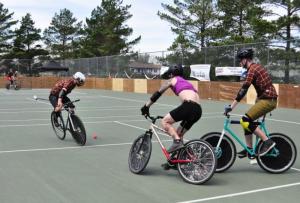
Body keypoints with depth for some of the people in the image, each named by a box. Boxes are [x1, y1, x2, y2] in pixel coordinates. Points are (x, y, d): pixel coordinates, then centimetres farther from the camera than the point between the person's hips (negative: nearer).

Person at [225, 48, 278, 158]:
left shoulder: (252, 70, -16)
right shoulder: (257, 67, 14)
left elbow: (243, 89, -22)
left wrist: (231, 106, -22)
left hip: (267, 100, -10)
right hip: (266, 98, 10)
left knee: (245, 120, -14)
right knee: (246, 121, 11)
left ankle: (267, 141, -9)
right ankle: (249, 149, 16)